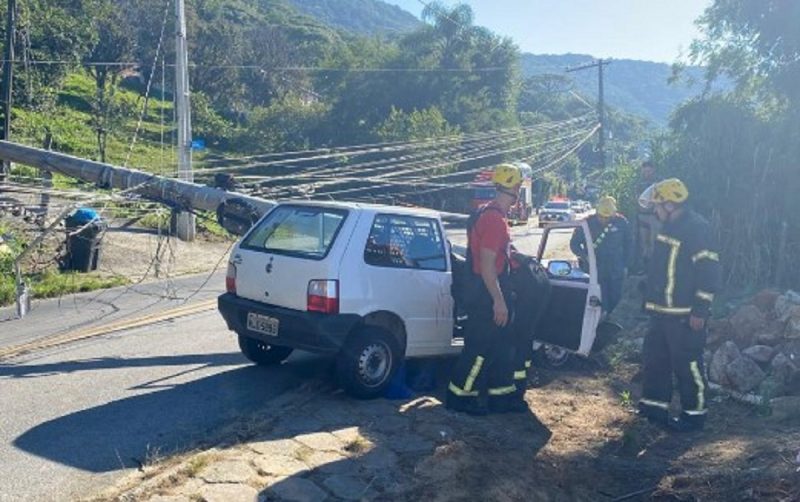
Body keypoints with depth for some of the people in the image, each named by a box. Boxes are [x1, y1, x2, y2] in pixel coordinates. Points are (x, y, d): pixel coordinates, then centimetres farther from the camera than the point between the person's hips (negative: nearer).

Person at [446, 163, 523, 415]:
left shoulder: (490, 214, 12)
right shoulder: (494, 219, -21)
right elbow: (486, 265, -24)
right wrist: (499, 301, -22)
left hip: (489, 292, 10)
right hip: (487, 294, -10)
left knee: (500, 346, 16)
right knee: (480, 347, -1)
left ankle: (502, 395, 26)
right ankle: (459, 395, 11)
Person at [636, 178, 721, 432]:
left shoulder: (697, 228, -17)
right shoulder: (670, 226, 13)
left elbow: (709, 271, -20)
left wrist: (700, 310, -21)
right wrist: (651, 300, 23)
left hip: (685, 314, -10)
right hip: (662, 310, 10)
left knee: (687, 363, -1)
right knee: (655, 358, 15)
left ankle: (694, 414, 12)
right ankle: (654, 406, 26)